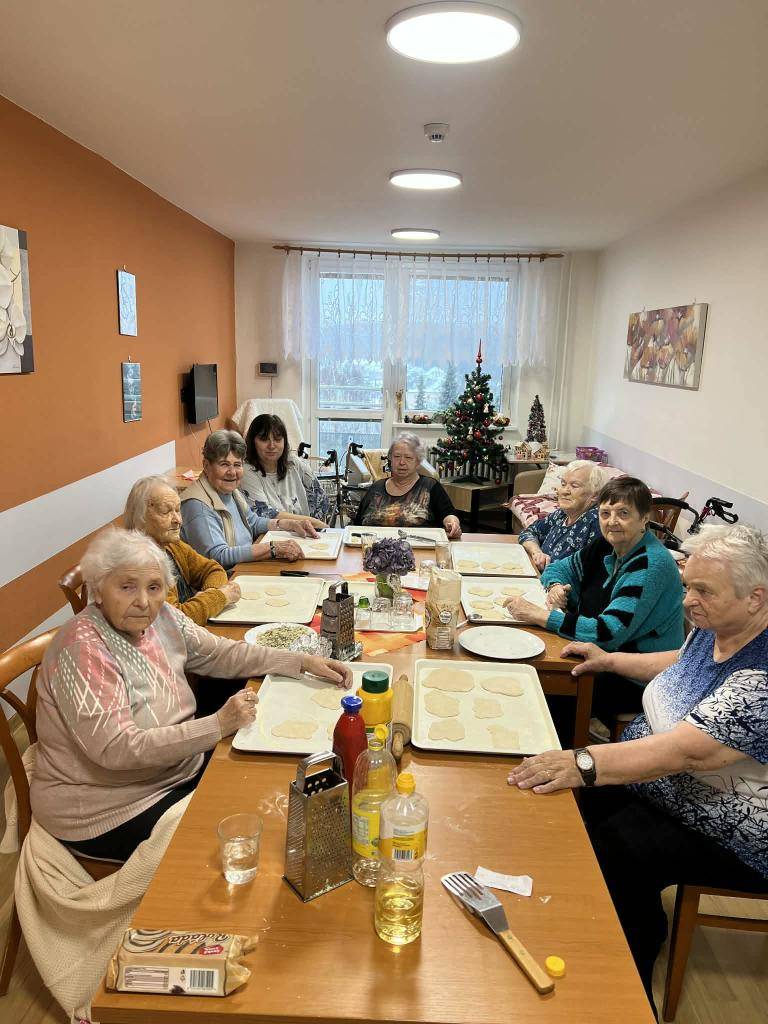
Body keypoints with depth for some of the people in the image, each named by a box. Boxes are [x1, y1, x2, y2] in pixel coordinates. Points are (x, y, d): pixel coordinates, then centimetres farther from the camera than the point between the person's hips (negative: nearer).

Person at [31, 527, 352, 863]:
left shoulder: (161, 617, -3)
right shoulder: (83, 649, -25)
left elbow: (223, 653, 5)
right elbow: (116, 749, -30)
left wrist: (305, 662, -3)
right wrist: (219, 725, -30)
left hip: (180, 769, 8)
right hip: (111, 811, -7)